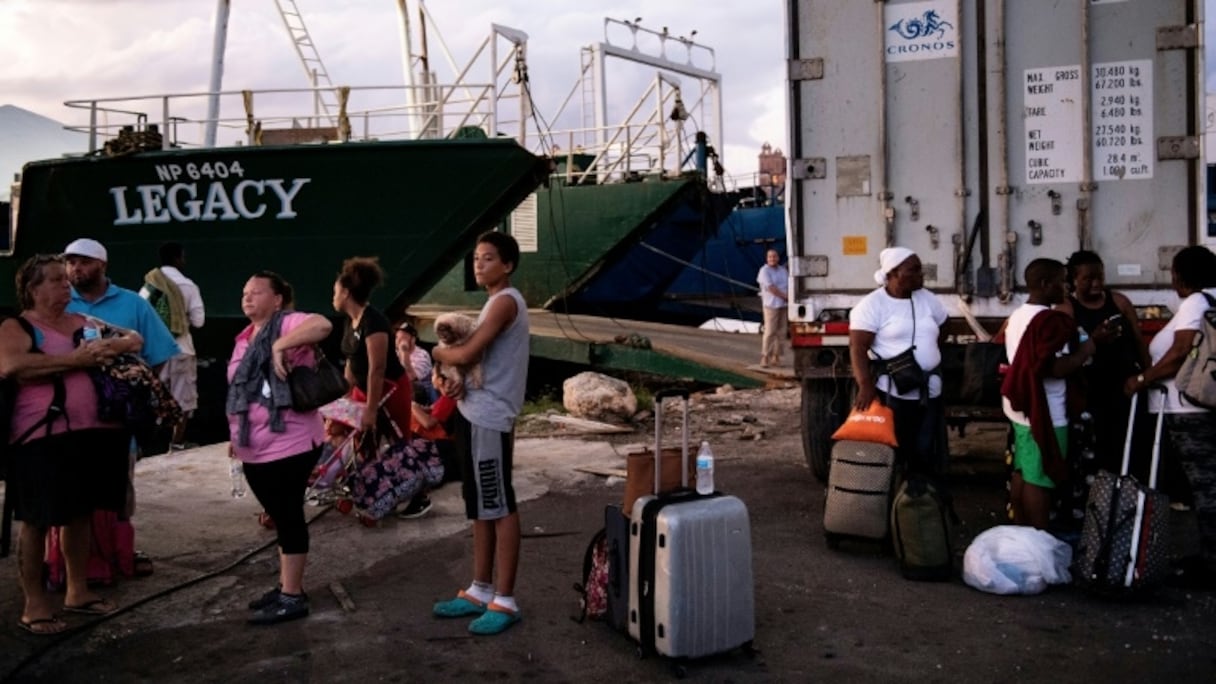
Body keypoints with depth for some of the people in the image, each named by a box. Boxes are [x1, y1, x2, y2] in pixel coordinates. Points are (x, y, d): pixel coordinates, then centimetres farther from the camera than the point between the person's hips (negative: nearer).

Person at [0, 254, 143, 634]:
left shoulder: (83, 323, 15)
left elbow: (134, 339, 16)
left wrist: (110, 347, -7)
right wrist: (74, 360, -21)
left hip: (90, 433, 6)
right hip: (42, 438, -6)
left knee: (81, 514, 15)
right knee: (38, 521, 1)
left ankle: (77, 591, 27)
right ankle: (34, 604, 11)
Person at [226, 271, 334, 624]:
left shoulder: (286, 324, -10)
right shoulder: (245, 338, 18)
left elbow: (322, 325, -32)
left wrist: (280, 346, -31)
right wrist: (236, 435, 24)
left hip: (289, 445, -9)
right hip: (256, 450, 9)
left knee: (289, 517, -3)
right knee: (280, 518, 16)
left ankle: (292, 597, 4)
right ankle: (286, 586, 27)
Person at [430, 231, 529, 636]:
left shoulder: (506, 302, -13)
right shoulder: (493, 303, 19)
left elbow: (468, 354, -22)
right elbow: (467, 356, 16)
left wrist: (437, 353, 0)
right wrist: (444, 378, -6)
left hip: (489, 418, -10)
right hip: (473, 414, 10)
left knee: (500, 507, -5)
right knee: (480, 506, 15)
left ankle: (505, 601, 1)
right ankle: (481, 590, 24)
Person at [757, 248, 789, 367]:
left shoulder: (783, 270, 16)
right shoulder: (764, 271, -4)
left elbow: (790, 285, 12)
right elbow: (771, 288, -12)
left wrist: (788, 297, -8)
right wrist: (785, 296, -10)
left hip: (784, 305, 6)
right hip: (771, 305, -6)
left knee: (781, 332, 3)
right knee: (770, 331, -9)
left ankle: (776, 357, 8)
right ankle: (765, 357, -5)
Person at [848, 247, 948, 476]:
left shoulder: (927, 299, 12)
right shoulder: (873, 304, -8)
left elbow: (939, 334, 24)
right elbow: (857, 348, -14)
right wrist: (865, 385, -25)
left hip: (929, 392, 6)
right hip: (892, 393, -6)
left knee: (927, 452, 10)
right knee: (892, 452, -1)